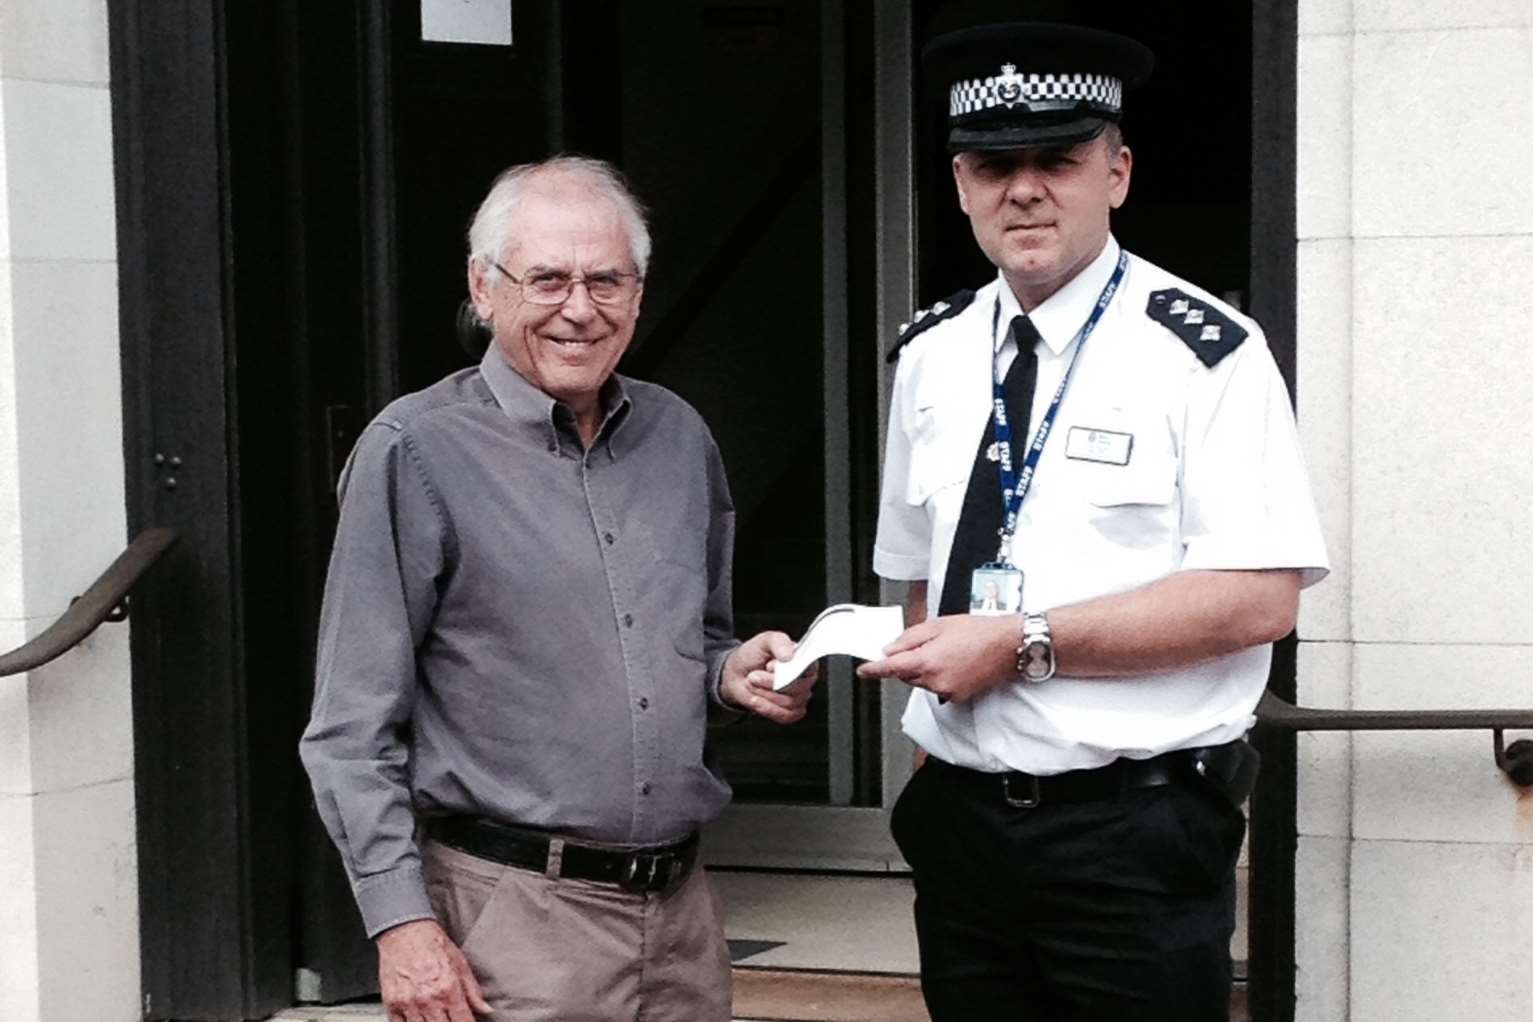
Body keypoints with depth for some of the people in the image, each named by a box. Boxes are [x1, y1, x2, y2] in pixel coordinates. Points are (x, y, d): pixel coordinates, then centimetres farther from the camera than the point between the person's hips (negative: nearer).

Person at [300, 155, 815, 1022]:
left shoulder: (679, 437, 9)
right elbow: (355, 729, -9)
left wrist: (735, 674, 1)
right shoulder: (417, 452, -7)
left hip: (681, 906, 5)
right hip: (514, 915, -5)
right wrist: (401, 922, -14)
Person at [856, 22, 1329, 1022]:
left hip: (1135, 840, -5)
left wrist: (1019, 643, -19)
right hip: (958, 820, 5)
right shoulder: (932, 357, 8)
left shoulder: (1203, 354, -9)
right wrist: (933, 683, 2)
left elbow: (1257, 600, -16)